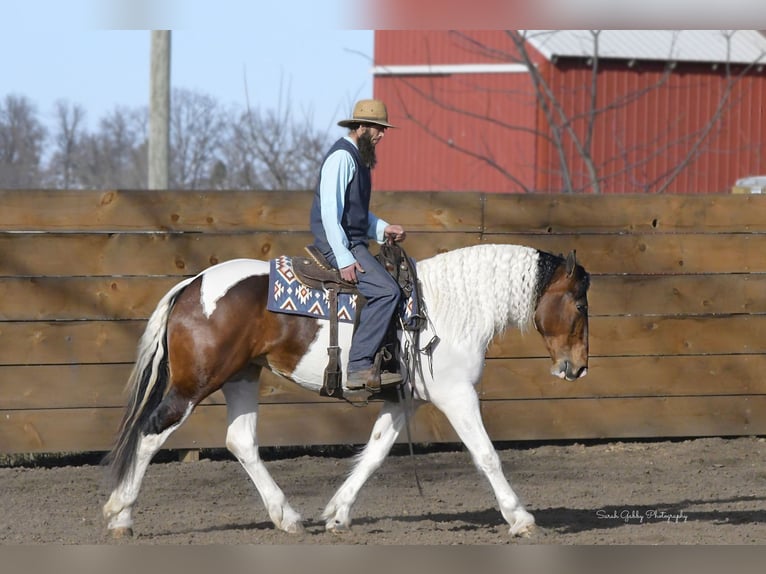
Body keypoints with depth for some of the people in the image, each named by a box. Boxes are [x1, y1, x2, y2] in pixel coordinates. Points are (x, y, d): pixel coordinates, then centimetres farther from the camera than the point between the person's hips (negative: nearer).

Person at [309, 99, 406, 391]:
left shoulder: (358, 158, 20)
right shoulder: (341, 157, -13)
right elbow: (330, 211, -20)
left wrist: (384, 229, 11)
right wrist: (344, 259, -24)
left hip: (354, 243, 11)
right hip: (339, 245, -11)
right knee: (386, 291, -25)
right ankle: (359, 367, -27)